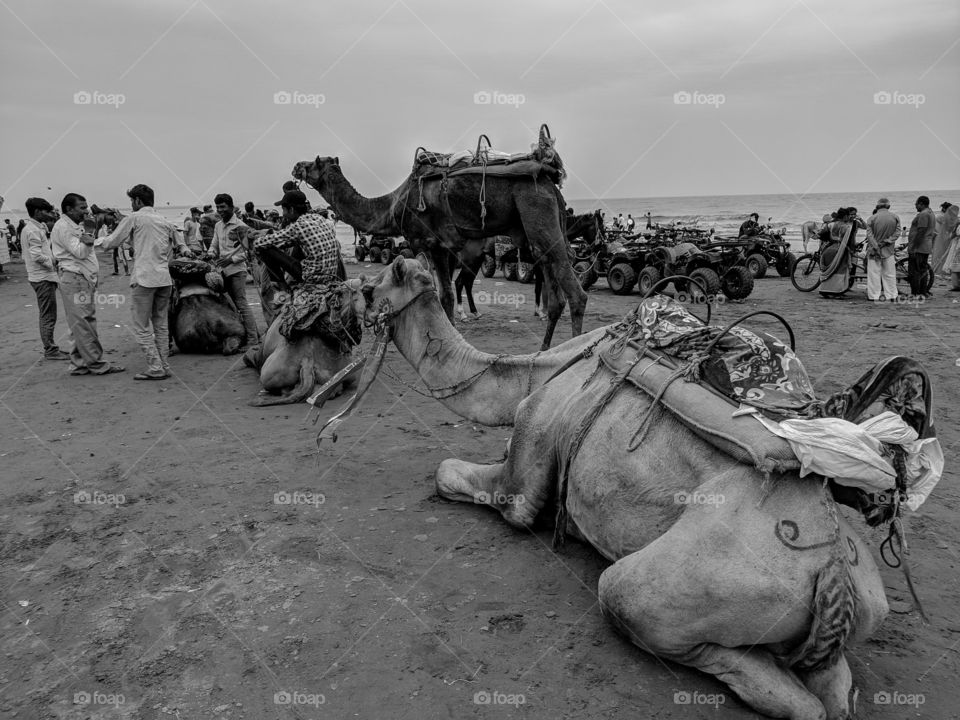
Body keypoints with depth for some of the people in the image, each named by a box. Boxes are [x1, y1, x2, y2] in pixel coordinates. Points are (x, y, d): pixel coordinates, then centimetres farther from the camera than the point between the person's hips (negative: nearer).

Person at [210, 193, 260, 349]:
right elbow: (214, 245, 22)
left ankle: (253, 339, -8)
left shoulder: (240, 226, -6)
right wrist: (210, 255, 1)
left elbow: (246, 251, -9)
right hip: (224, 270, 7)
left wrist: (231, 259, -18)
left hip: (237, 269, -7)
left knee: (241, 303, -10)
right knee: (232, 304, 8)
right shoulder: (218, 226, 15)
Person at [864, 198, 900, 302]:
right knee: (889, 274, 10)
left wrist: (875, 247, -13)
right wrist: (888, 241, -6)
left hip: (874, 250, -2)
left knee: (874, 273, 2)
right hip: (889, 250, 3)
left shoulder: (872, 218, -6)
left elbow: (869, 234, -12)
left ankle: (875, 296, 2)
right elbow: (897, 233, -3)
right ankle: (889, 296, 13)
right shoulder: (895, 217, 3)